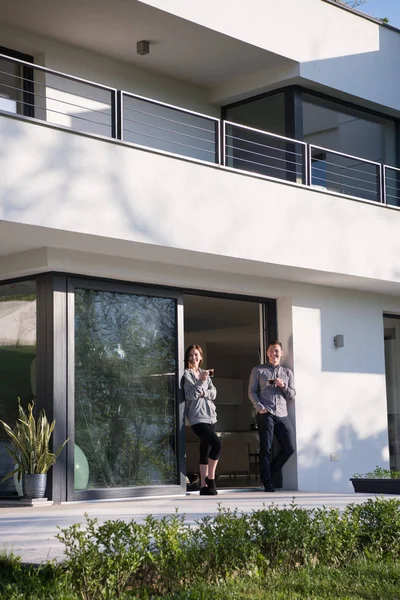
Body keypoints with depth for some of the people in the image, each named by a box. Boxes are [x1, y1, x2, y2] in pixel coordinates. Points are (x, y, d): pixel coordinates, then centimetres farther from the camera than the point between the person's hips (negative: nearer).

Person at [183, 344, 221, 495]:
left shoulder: (204, 373, 16)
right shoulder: (186, 374, -2)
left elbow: (213, 393, 8)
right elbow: (190, 395, -12)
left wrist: (204, 393, -10)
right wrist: (201, 381, -18)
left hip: (210, 416, 7)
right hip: (197, 417, -7)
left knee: (206, 450, 5)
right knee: (217, 443, -19)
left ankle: (204, 485, 7)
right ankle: (210, 479, -6)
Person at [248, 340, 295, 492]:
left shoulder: (287, 372, 18)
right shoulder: (258, 370, 9)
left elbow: (292, 395, 15)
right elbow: (252, 392, 3)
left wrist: (283, 386, -4)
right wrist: (260, 408, -11)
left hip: (282, 415, 4)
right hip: (265, 415, -4)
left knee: (289, 448, -2)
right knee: (266, 449, -3)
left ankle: (270, 472, 17)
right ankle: (267, 483, 2)